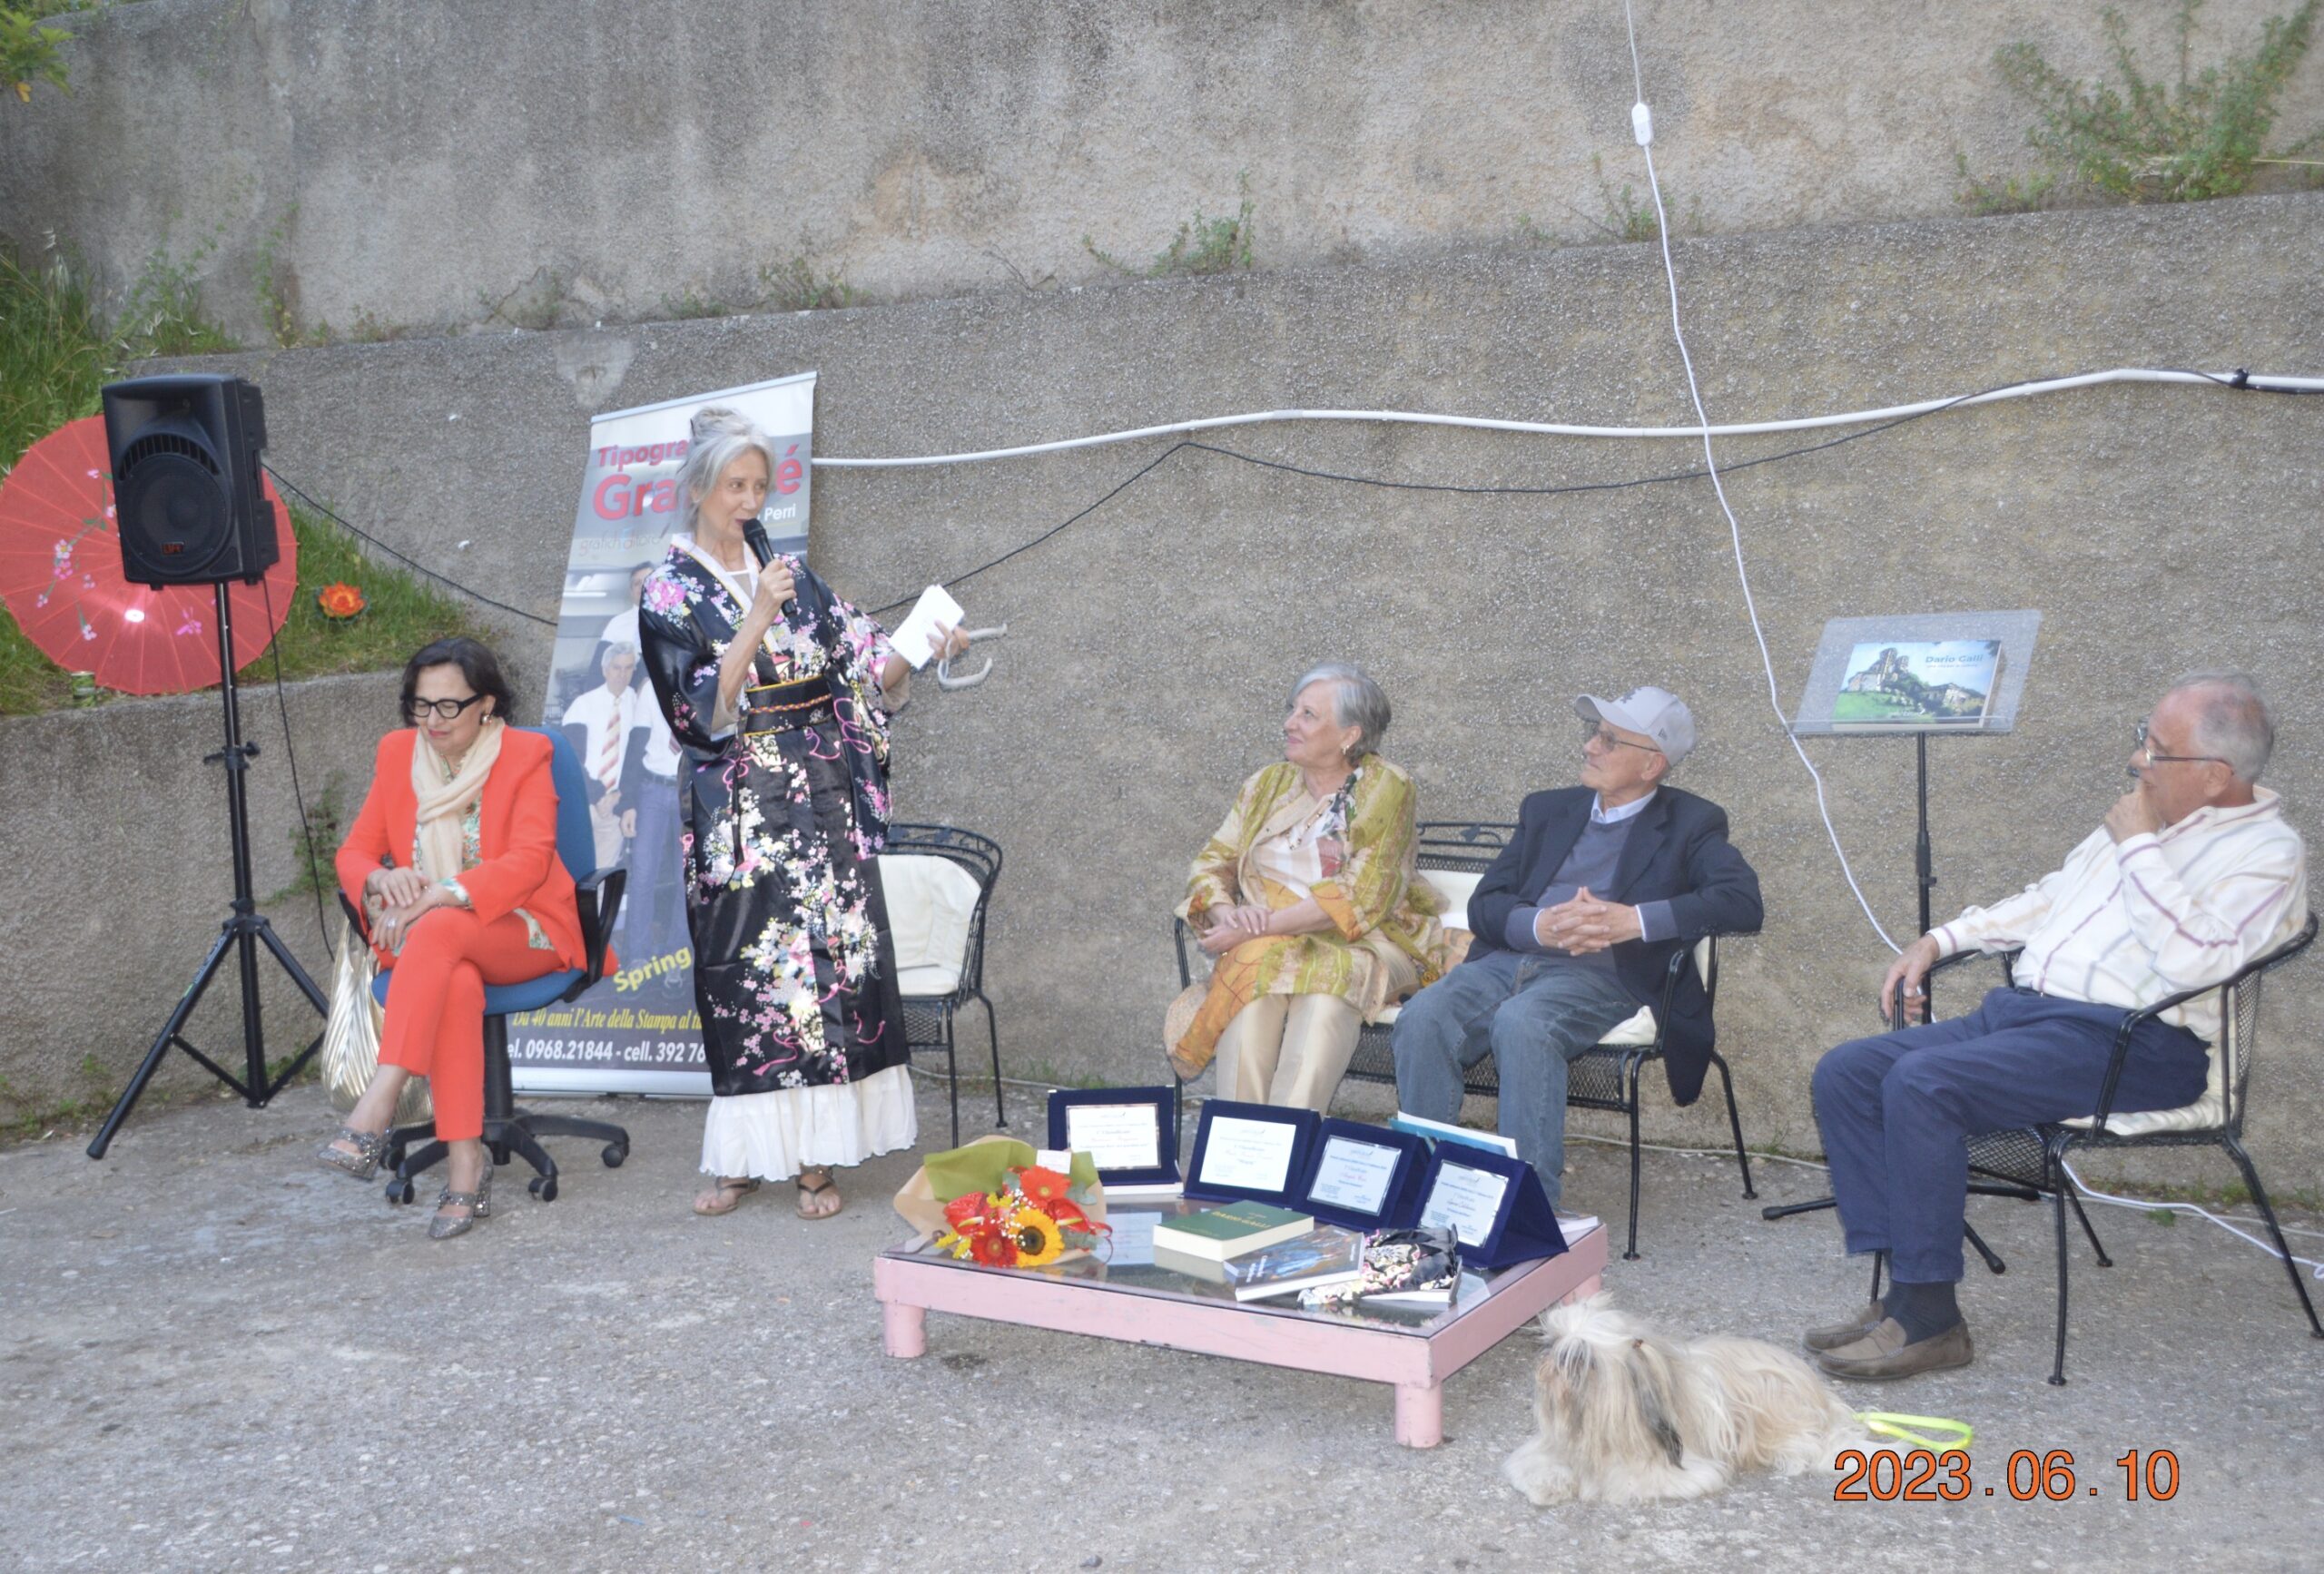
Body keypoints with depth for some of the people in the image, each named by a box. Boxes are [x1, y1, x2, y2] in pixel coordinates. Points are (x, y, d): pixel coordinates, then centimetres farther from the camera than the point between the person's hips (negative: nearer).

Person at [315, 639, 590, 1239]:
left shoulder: (525, 755, -2)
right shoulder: (398, 752, 10)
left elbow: (529, 862, -15)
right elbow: (353, 852, 8)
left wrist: (440, 896, -28)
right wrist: (382, 879, -17)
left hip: (518, 931, -3)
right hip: (426, 936, 3)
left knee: (440, 931, -37)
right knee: (455, 981, -35)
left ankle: (375, 1110, -44)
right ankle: (466, 1162, -37)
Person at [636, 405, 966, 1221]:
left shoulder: (790, 575, 13)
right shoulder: (670, 594, 0)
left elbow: (865, 668, 10)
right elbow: (700, 707, -13)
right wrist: (759, 619, -19)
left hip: (820, 800, 3)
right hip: (739, 810, -3)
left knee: (831, 956, -2)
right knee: (748, 969, -3)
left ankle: (816, 1157, 4)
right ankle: (745, 1155, 9)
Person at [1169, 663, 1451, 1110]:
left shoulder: (1386, 789, -1)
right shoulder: (1269, 784, 15)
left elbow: (1361, 899, -12)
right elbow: (1211, 864, 13)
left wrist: (1266, 925, -18)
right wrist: (1229, 914, -11)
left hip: (1358, 944, -3)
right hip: (1262, 940, 3)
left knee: (1326, 995, -36)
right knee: (1254, 978, -31)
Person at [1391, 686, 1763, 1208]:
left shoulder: (1690, 824, 11)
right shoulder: (1548, 810, 24)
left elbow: (1744, 903, -8)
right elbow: (1484, 905, 14)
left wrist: (1633, 921, -18)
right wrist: (1538, 926, -10)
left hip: (1600, 975, -4)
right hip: (1507, 962, 4)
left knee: (1521, 1023, -37)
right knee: (1423, 1019, -26)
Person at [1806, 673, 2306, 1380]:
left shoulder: (2268, 852, -7)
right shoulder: (2147, 817, 20)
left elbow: (2193, 962, -24)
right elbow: (2053, 895, 31)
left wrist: (2139, 846, -15)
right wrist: (1942, 939, 20)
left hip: (2127, 1043, -9)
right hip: (2021, 1008, 9)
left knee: (1920, 1083, -30)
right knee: (1844, 1074, -7)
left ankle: (1929, 1321, -21)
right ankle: (1901, 1288, -8)